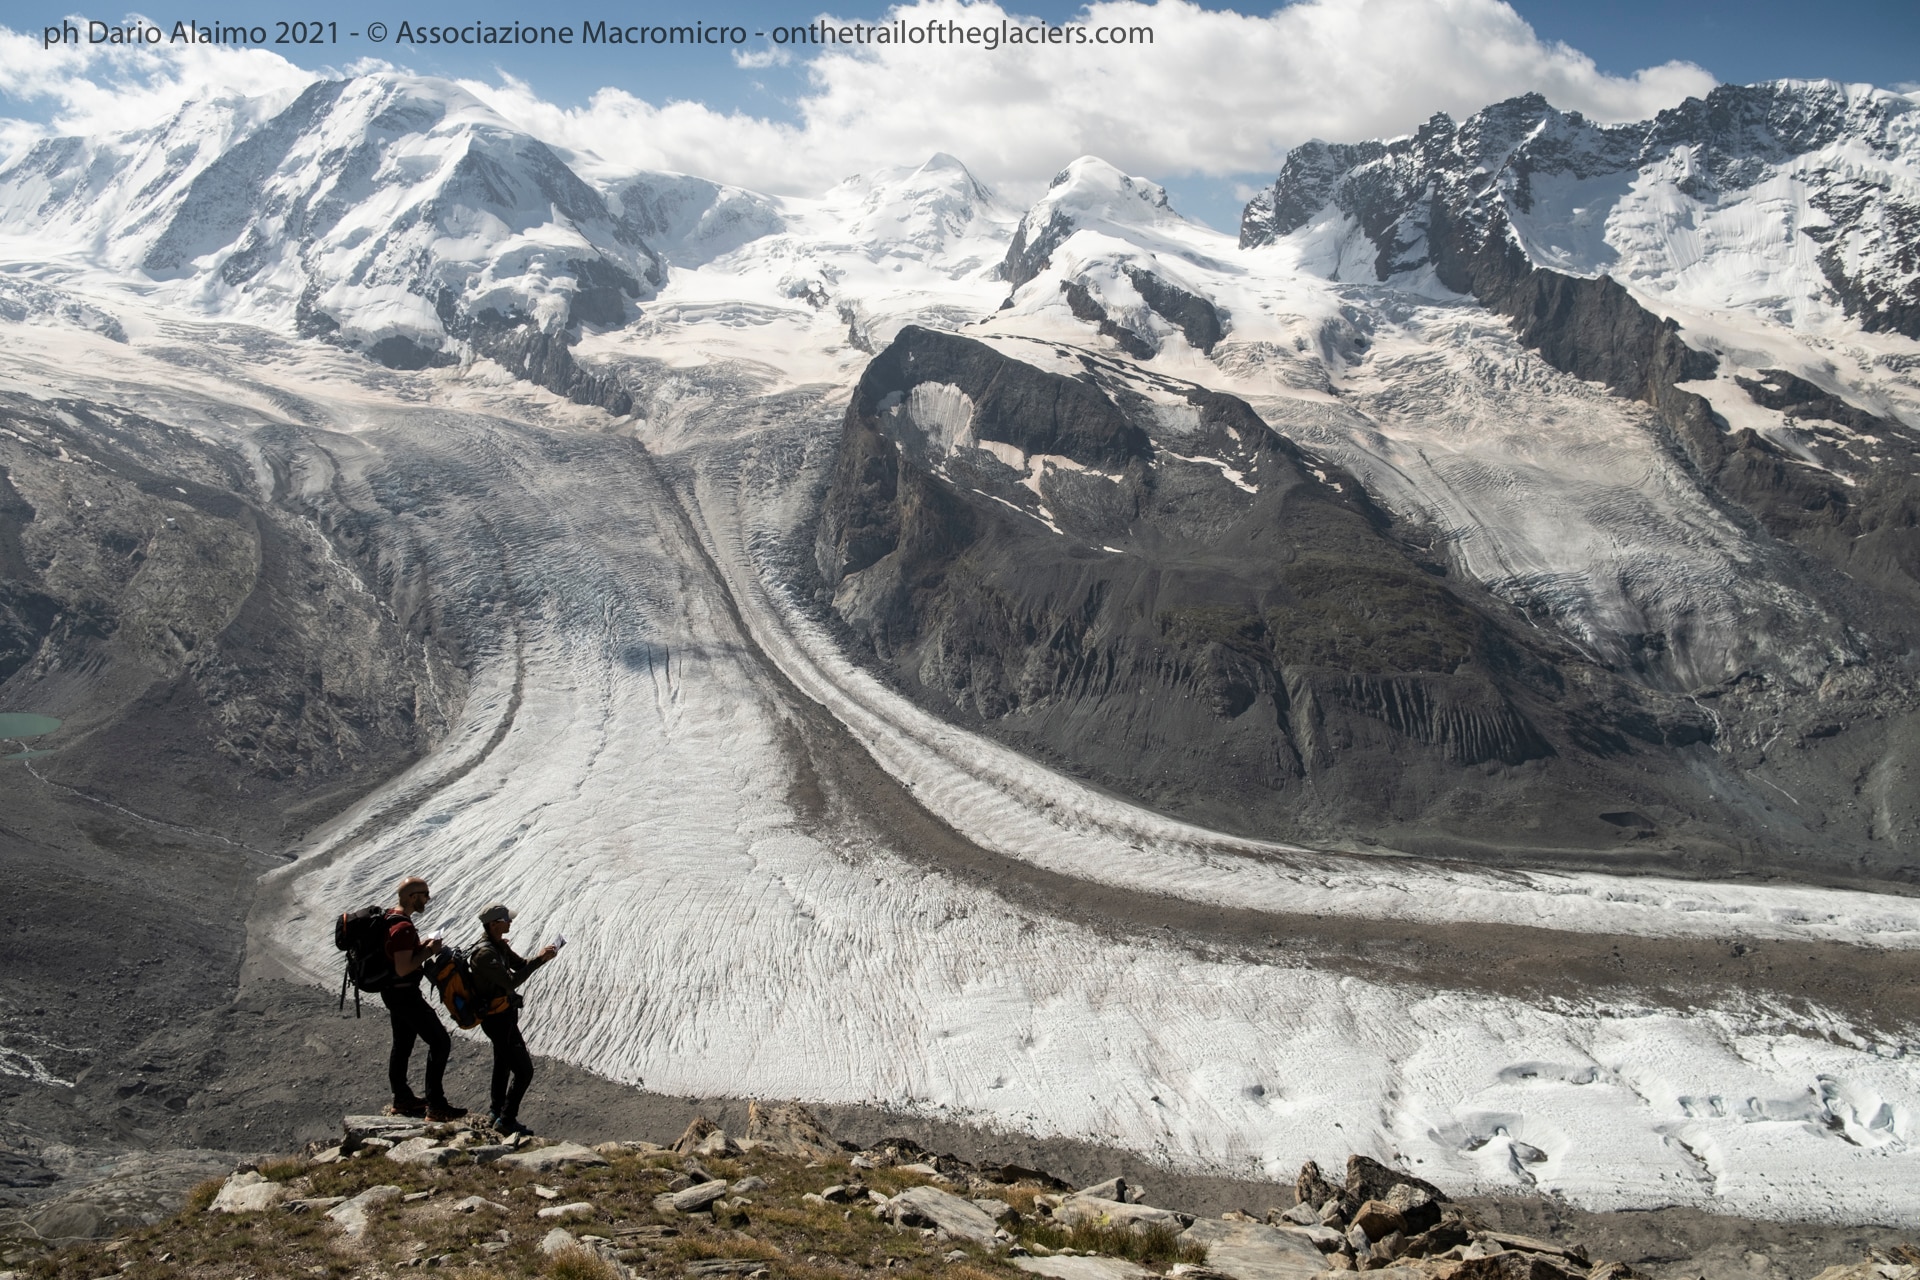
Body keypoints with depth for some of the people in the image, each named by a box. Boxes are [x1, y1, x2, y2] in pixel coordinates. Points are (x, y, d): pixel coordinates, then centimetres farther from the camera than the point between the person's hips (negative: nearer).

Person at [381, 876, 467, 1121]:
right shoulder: (404, 927, -25)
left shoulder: (389, 918, 7)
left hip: (392, 992, 11)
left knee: (402, 1044, 21)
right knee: (440, 1042, -6)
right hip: (405, 994, -11)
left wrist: (421, 948, 8)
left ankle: (402, 1100, 32)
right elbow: (402, 969, -28)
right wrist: (428, 952, -18)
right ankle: (435, 1105, -5)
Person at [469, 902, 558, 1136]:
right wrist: (539, 959, -28)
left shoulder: (500, 945, 5)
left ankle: (498, 1114, 39)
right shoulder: (485, 953, -27)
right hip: (498, 1019, -11)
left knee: (503, 1064, 24)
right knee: (524, 1070, -8)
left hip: (503, 1013, 11)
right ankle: (507, 1120, -1)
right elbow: (510, 981, -31)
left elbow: (520, 965, 12)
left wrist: (543, 958, -7)